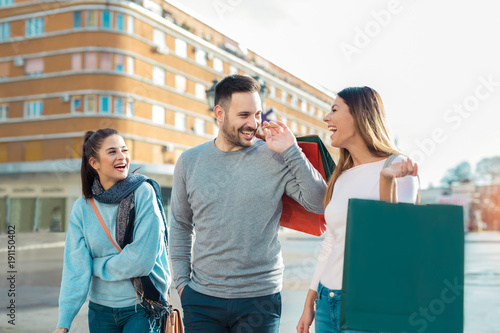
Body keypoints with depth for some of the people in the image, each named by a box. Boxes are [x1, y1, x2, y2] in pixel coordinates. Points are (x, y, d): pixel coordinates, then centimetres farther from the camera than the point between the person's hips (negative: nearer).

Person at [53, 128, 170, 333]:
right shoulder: (82, 208, -1)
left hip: (142, 308, -3)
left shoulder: (143, 192, -12)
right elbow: (75, 268, -3)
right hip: (101, 310, 4)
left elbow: (142, 259, -16)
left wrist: (98, 265, -4)